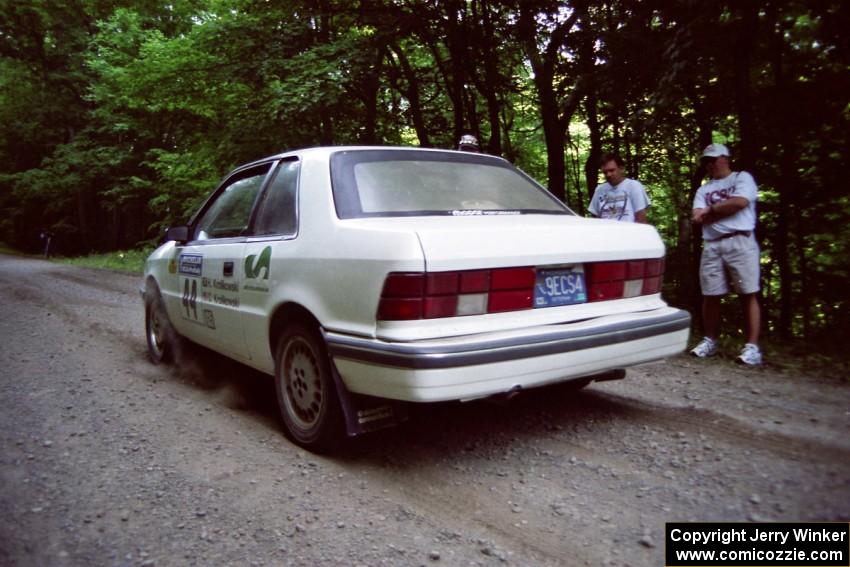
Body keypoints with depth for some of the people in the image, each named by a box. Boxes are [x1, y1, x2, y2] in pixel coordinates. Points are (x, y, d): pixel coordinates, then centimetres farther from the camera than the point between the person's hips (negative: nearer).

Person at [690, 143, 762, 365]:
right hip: (711, 246, 5)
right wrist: (725, 208, -6)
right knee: (710, 296, 5)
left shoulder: (742, 178, 7)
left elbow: (740, 202, -12)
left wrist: (711, 209, -2)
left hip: (740, 242, -5)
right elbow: (698, 218, 6)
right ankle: (710, 341, 16)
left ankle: (752, 346, -4)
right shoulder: (703, 190, 20)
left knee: (748, 295, -5)